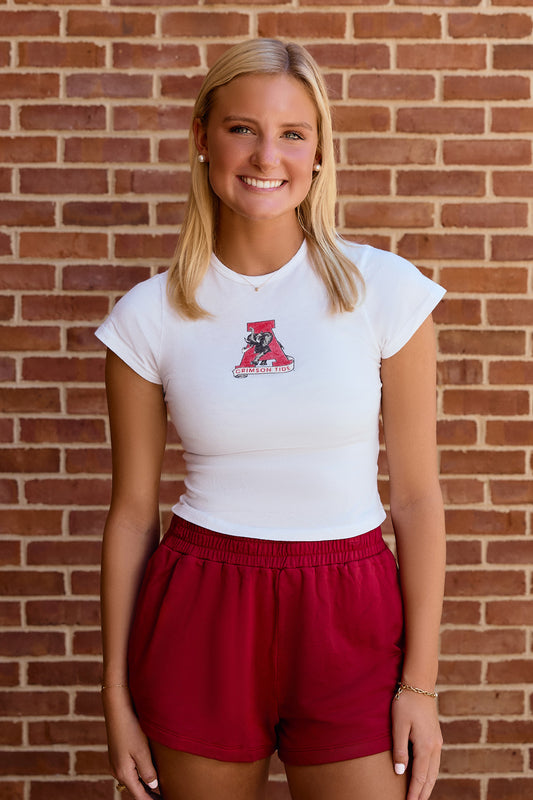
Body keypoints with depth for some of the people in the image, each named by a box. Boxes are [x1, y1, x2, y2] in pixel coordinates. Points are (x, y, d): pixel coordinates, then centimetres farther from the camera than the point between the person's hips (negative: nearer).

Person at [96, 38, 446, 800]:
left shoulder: (386, 290, -4)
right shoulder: (150, 315, -2)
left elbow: (417, 494, -2)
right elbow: (132, 511, 3)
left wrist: (420, 682, -3)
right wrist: (117, 695, 4)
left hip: (349, 621, 0)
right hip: (199, 621, 1)